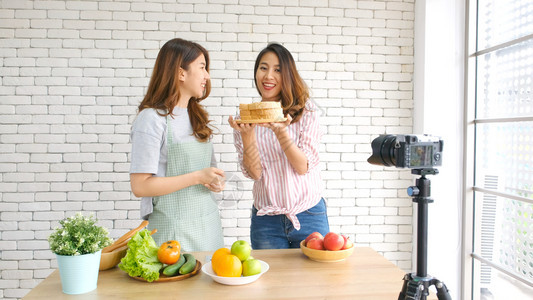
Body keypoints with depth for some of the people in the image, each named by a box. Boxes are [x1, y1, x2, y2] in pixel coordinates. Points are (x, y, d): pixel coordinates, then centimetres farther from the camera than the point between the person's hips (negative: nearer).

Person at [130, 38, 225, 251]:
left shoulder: (197, 116, 12)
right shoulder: (152, 118, -13)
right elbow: (140, 186, -18)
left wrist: (215, 181, -2)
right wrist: (197, 177, -19)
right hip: (174, 229, -7)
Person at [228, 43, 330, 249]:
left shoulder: (305, 110, -3)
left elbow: (303, 167, -11)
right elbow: (254, 173, -7)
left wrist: (280, 131, -25)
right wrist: (247, 135, -22)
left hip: (309, 216, -1)